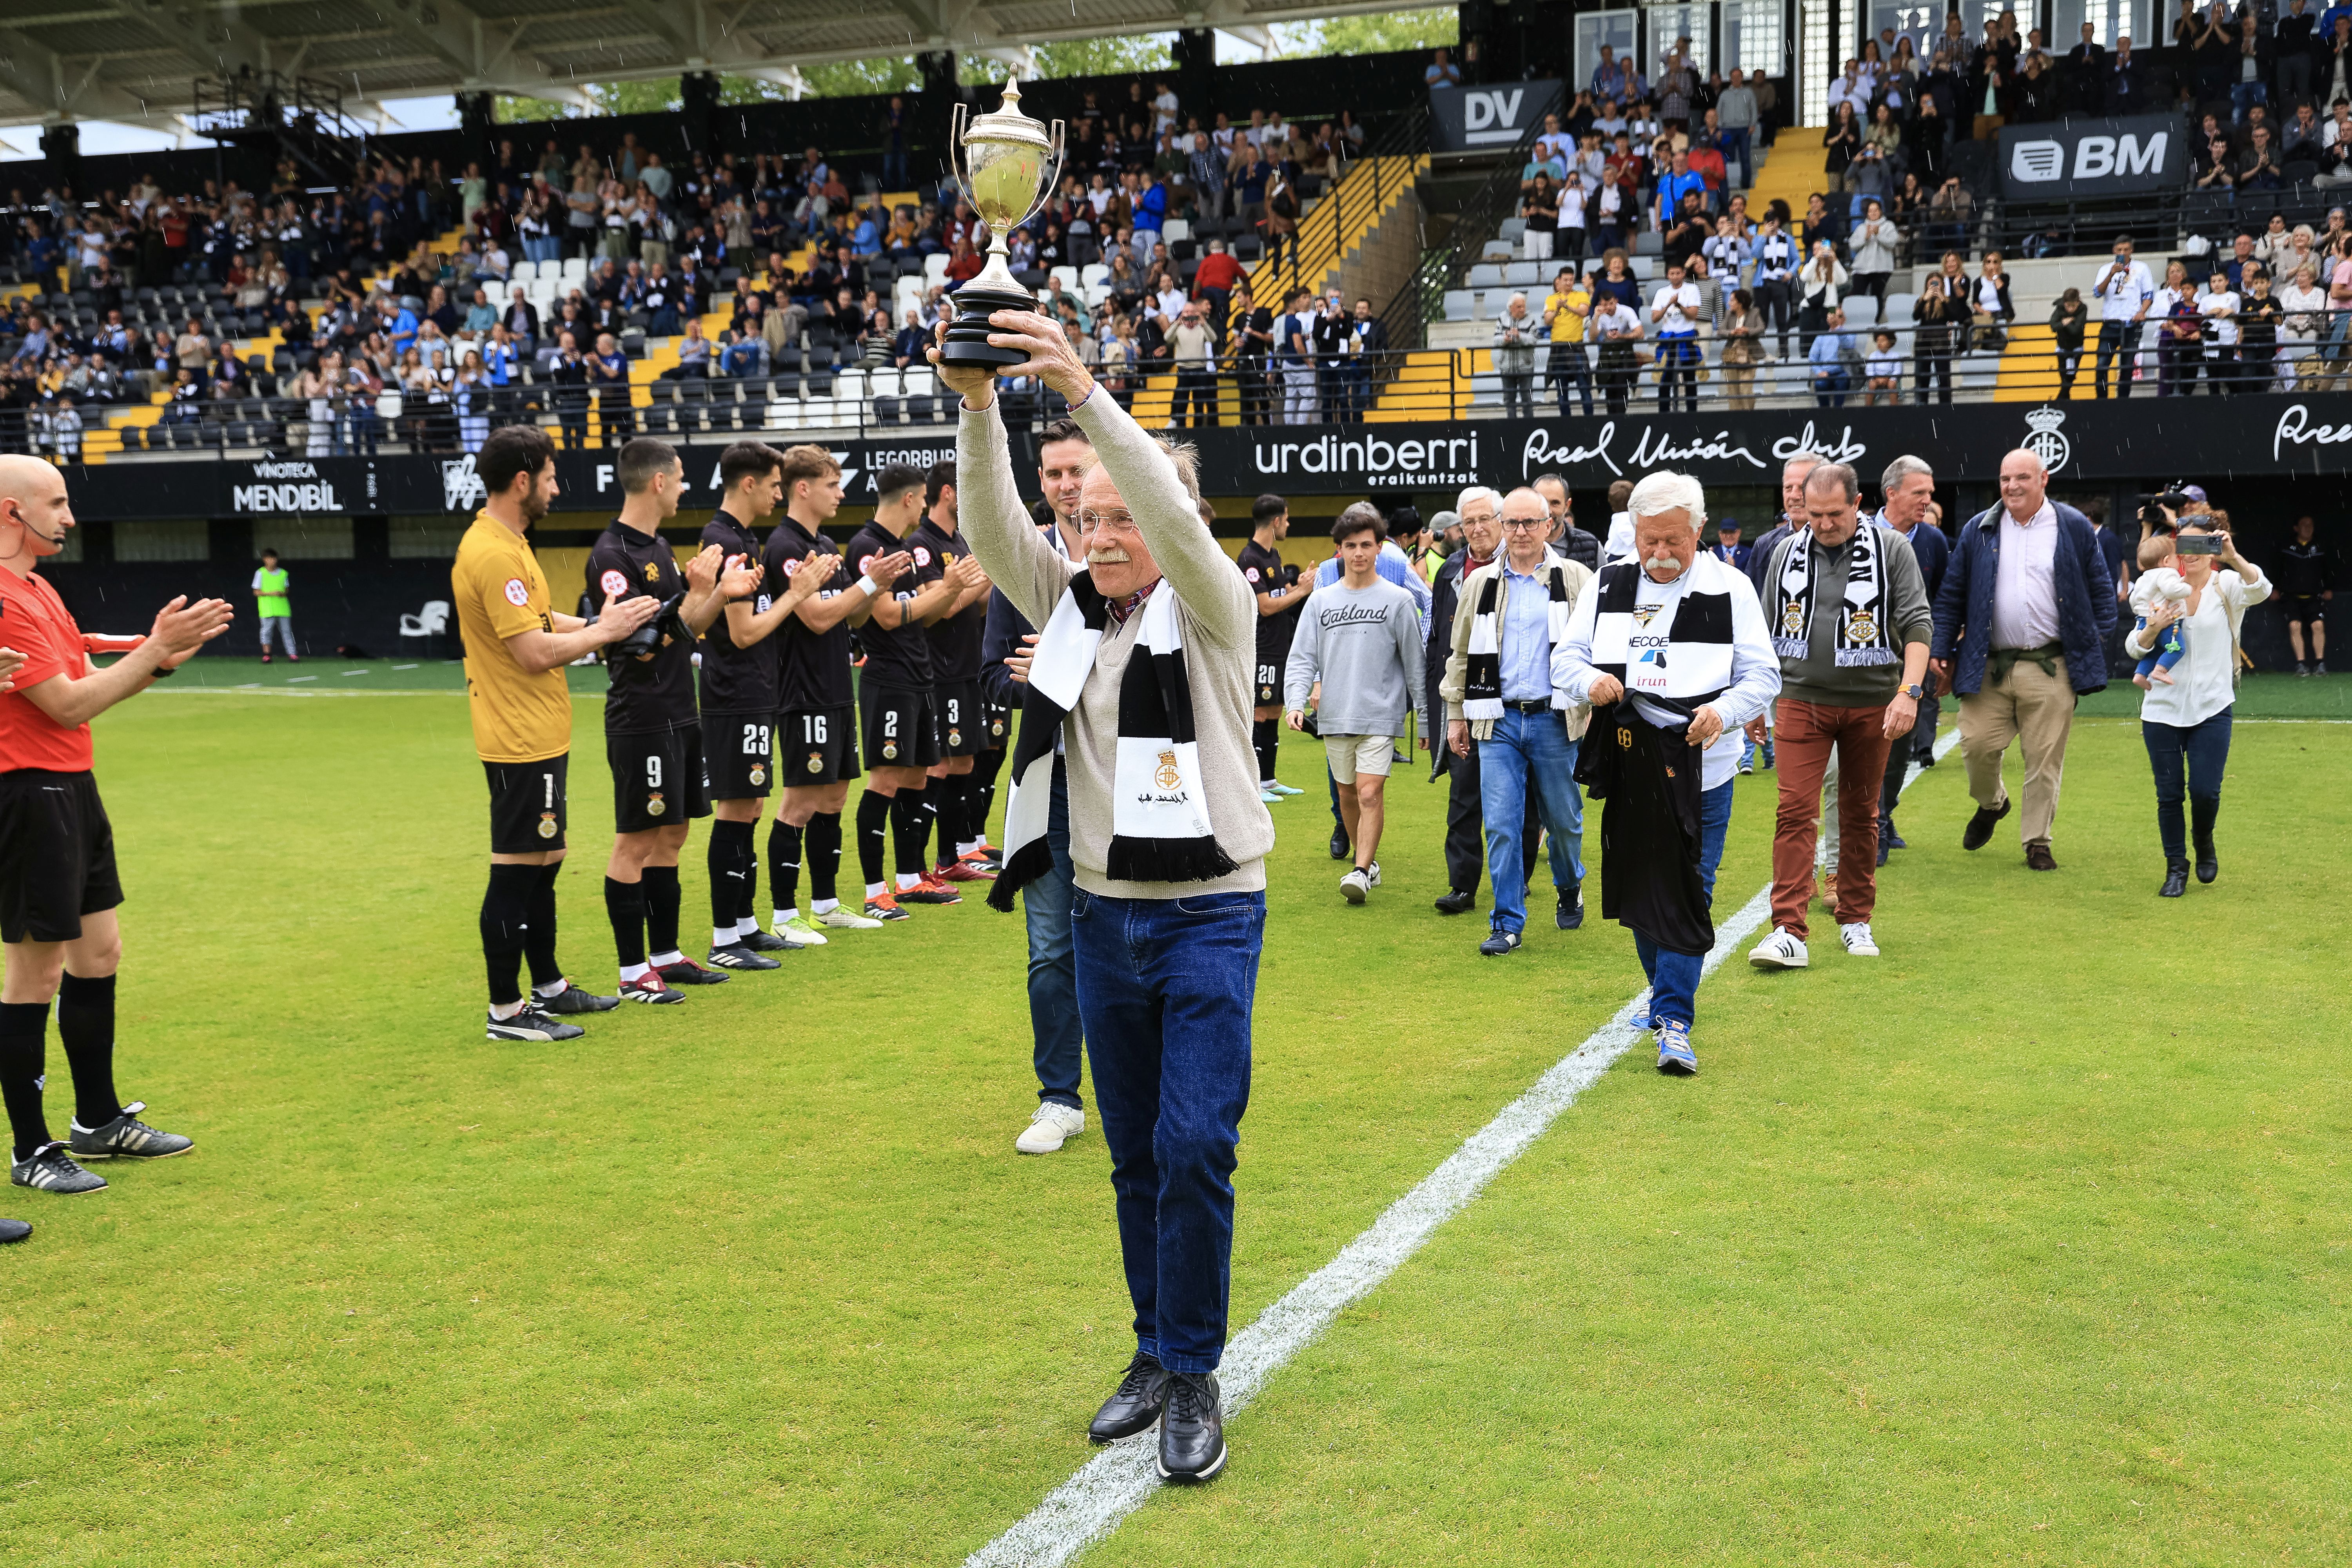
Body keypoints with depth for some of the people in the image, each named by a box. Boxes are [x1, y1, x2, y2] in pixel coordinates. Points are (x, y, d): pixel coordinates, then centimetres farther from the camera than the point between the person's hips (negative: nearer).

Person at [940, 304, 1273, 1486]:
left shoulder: (1212, 608, -5)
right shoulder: (1071, 606, 8)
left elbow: (1177, 521, -24)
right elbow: (995, 530, -8)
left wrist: (1083, 392, -33)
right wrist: (976, 405, -23)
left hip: (1209, 913, -5)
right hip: (1105, 912, 5)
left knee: (1194, 1147, -8)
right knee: (1136, 1156, 12)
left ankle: (1195, 1378, 6)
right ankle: (1154, 1357, 26)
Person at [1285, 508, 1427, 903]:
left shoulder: (1398, 601, 1)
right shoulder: (1320, 601, 8)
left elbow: (1415, 663, 4)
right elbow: (1302, 658, 6)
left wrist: (1426, 718, 4)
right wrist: (1296, 701, -11)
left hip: (1381, 714, -4)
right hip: (1335, 715, 4)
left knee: (1370, 791, -14)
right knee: (1347, 793, 11)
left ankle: (1361, 871, -15)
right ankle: (1369, 861, 27)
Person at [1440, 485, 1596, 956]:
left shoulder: (1577, 579, 3)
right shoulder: (1481, 583, 9)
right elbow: (1461, 654, 15)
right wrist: (1456, 714, 12)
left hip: (1555, 719, -1)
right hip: (1499, 721, 1)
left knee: (1563, 819, 10)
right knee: (1501, 825, -4)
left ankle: (1570, 891, 37)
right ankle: (1507, 924, 4)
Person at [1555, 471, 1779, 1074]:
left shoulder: (1731, 588, -1)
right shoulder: (1608, 584, 7)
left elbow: (1763, 675, -3)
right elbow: (1565, 655, 8)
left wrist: (1724, 711, -22)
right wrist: (1589, 680, -15)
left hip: (1700, 766, -3)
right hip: (1628, 764, 4)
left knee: (1688, 894, -5)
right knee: (1638, 886, 13)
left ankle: (1674, 1018, -2)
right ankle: (1666, 991, 32)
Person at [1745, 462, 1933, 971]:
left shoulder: (1891, 550, -2)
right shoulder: (1785, 553, 6)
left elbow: (1917, 624, -7)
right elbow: (1766, 633, 14)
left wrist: (1909, 690, -19)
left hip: (1870, 704, -1)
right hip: (1801, 700, 1)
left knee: (1861, 814, 10)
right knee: (1795, 812, -9)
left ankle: (1856, 921, 23)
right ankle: (1788, 932, -12)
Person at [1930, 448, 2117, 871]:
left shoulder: (2075, 528, 4)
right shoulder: (1978, 530, 7)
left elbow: (2101, 591, 8)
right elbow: (1951, 595, 9)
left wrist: (2097, 647, 1)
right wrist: (1943, 652, 5)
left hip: (2051, 668, -1)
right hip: (1989, 665, 1)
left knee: (2045, 759, 1)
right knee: (1977, 745, -3)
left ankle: (2037, 843, 14)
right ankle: (1991, 803, 29)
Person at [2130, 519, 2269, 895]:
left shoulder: (2227, 586, -1)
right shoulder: (2163, 589, 6)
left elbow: (2261, 590, -24)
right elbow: (2134, 648, 4)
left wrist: (2233, 557, -39)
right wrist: (2153, 628, -16)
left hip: (2211, 708, -2)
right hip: (2163, 709, 2)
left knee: (2205, 791, -6)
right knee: (2169, 794, 3)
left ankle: (2204, 841, 25)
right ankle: (2176, 867, 18)